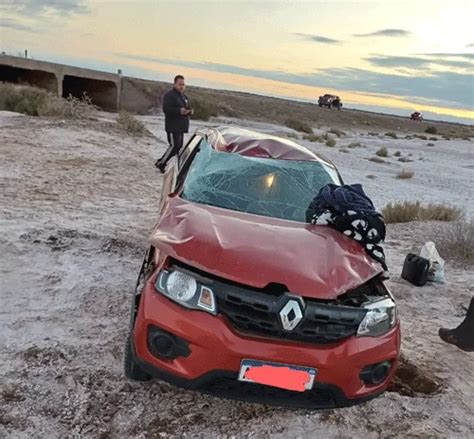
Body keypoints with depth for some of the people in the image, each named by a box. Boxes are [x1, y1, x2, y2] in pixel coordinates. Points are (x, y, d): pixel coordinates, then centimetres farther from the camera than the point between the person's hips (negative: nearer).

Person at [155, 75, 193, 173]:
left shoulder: (184, 96, 20)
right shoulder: (170, 95, -10)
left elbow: (186, 108, 30)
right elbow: (166, 109, -19)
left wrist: (189, 111, 5)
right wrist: (179, 111, -30)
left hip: (181, 126, 9)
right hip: (173, 127, -9)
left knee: (179, 146, 8)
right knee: (174, 145, -12)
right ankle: (160, 163, 0)